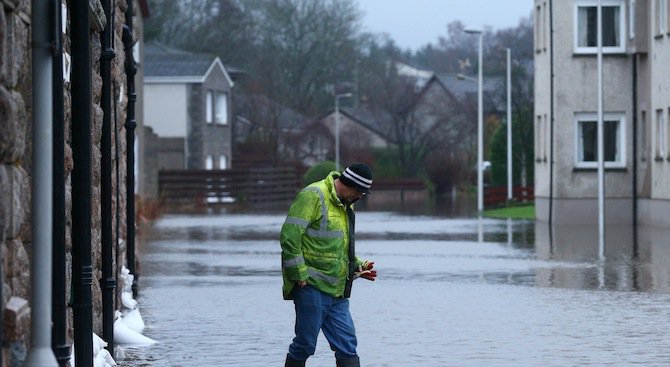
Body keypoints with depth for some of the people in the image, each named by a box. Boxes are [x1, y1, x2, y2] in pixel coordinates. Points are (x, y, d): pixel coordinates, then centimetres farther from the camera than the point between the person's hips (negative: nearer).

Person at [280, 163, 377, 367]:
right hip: (312, 286, -8)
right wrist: (299, 274, -17)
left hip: (337, 291, 8)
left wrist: (357, 266, 12)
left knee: (347, 346, 2)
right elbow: (290, 235, -17)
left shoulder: (345, 205, 19)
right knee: (305, 344, -3)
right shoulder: (313, 196, -10)